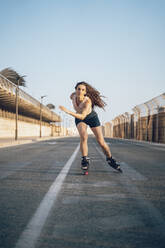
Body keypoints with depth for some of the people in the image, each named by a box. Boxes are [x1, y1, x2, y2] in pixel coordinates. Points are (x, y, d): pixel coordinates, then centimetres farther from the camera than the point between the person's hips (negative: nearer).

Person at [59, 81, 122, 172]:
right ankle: (85, 160, -20)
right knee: (83, 136, -29)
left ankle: (110, 160, 19)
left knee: (101, 142, -4)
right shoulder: (72, 96, -21)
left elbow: (82, 116, -44)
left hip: (92, 117, -2)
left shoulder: (88, 101, -36)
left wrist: (68, 111, -52)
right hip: (79, 118, 3)